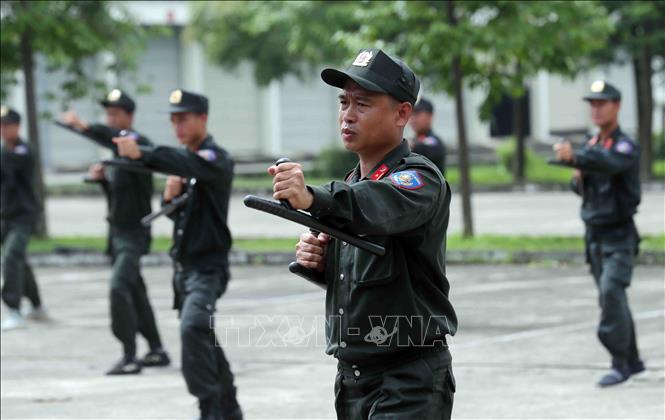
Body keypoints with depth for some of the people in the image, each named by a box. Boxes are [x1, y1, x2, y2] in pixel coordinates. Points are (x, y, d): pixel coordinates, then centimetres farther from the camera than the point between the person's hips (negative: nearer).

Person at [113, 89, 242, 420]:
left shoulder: (216, 160, -13)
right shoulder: (185, 159, 13)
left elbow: (187, 165, -36)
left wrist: (141, 153, -50)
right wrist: (170, 196, -6)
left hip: (208, 266, -9)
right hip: (184, 266, 9)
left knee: (193, 328, -28)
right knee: (204, 339, 17)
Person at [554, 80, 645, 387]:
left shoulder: (626, 147, -12)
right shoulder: (591, 146, 11)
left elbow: (609, 162, -35)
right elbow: (582, 186, 19)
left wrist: (575, 157, -52)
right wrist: (578, 180, -6)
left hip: (619, 236, -8)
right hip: (595, 235, 8)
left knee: (612, 291, -22)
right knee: (610, 297, 12)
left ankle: (620, 362, -22)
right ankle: (632, 360, 23)